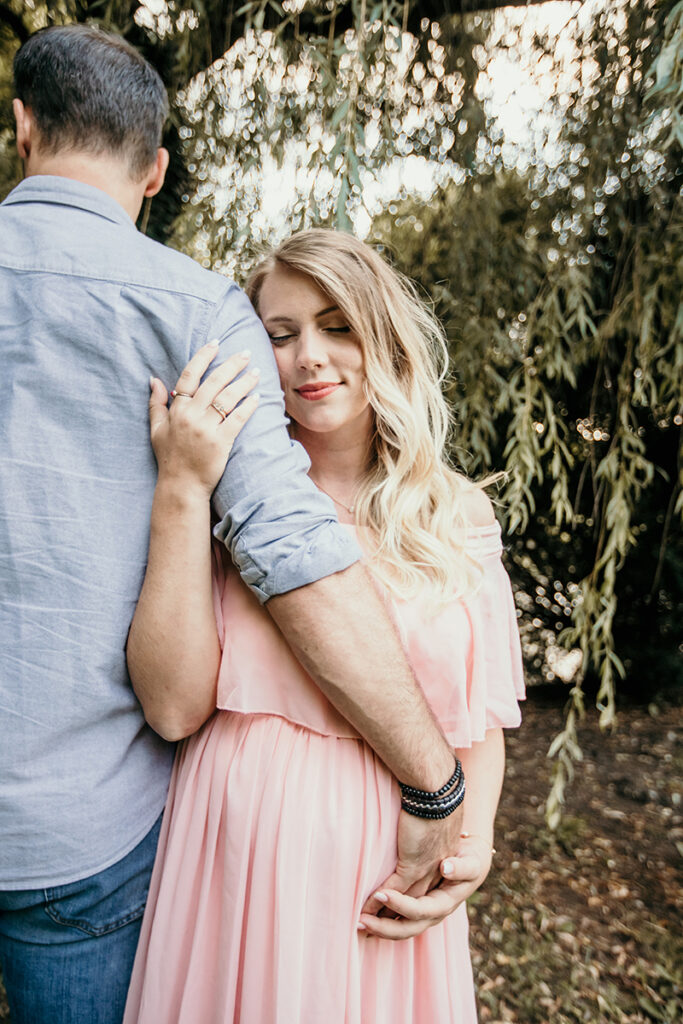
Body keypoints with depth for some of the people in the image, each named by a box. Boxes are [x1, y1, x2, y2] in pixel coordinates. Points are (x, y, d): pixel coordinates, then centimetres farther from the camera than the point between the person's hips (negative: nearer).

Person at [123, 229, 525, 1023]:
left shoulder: (459, 515, -1)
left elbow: (481, 716, 6)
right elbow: (174, 705, -15)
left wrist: (473, 845, -11)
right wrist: (181, 489, -19)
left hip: (387, 872, 1)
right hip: (236, 851, 0)